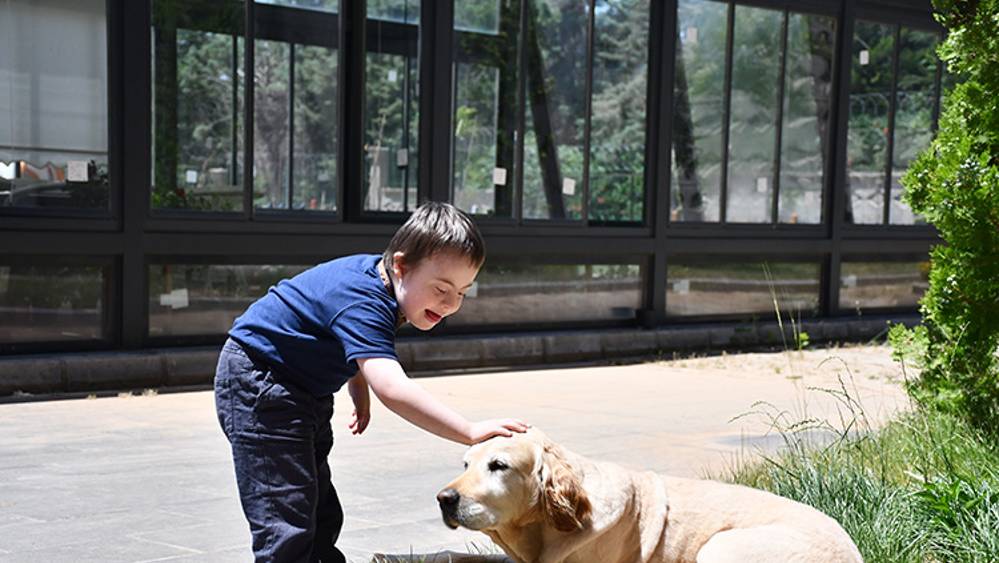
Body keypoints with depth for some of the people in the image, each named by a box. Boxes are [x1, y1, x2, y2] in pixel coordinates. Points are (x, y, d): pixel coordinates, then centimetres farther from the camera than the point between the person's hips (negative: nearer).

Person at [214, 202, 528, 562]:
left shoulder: (377, 277, -3)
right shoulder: (363, 303, -32)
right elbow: (393, 389, -46)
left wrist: (359, 393, 11)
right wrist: (471, 432, -47)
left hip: (303, 394, 10)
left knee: (322, 518, 16)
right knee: (287, 531, -15)